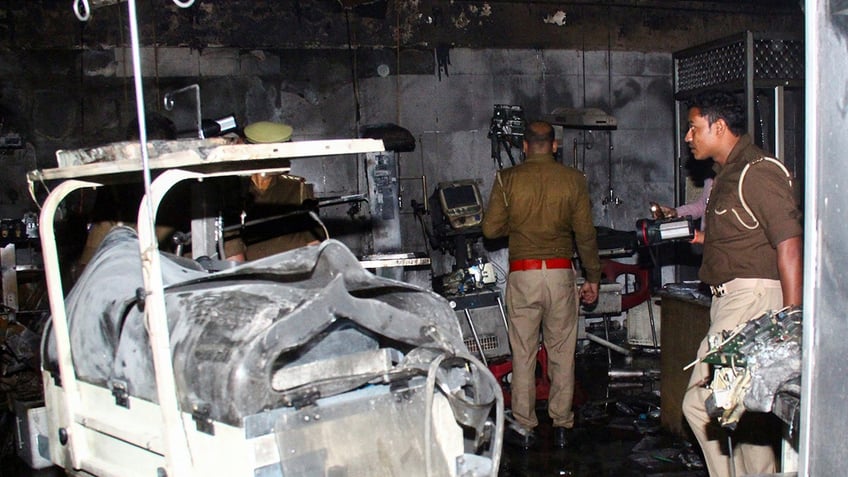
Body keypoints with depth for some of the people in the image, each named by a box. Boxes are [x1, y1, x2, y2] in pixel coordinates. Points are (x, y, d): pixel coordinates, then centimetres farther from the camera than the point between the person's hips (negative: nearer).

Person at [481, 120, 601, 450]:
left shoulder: (507, 179, -2)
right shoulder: (573, 179, 1)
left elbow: (490, 229, -3)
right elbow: (585, 233, 1)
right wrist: (593, 277, 11)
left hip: (522, 275, -1)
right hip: (561, 273, 1)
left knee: (523, 354, 8)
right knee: (562, 354, 11)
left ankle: (524, 428, 15)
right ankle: (562, 426, 19)